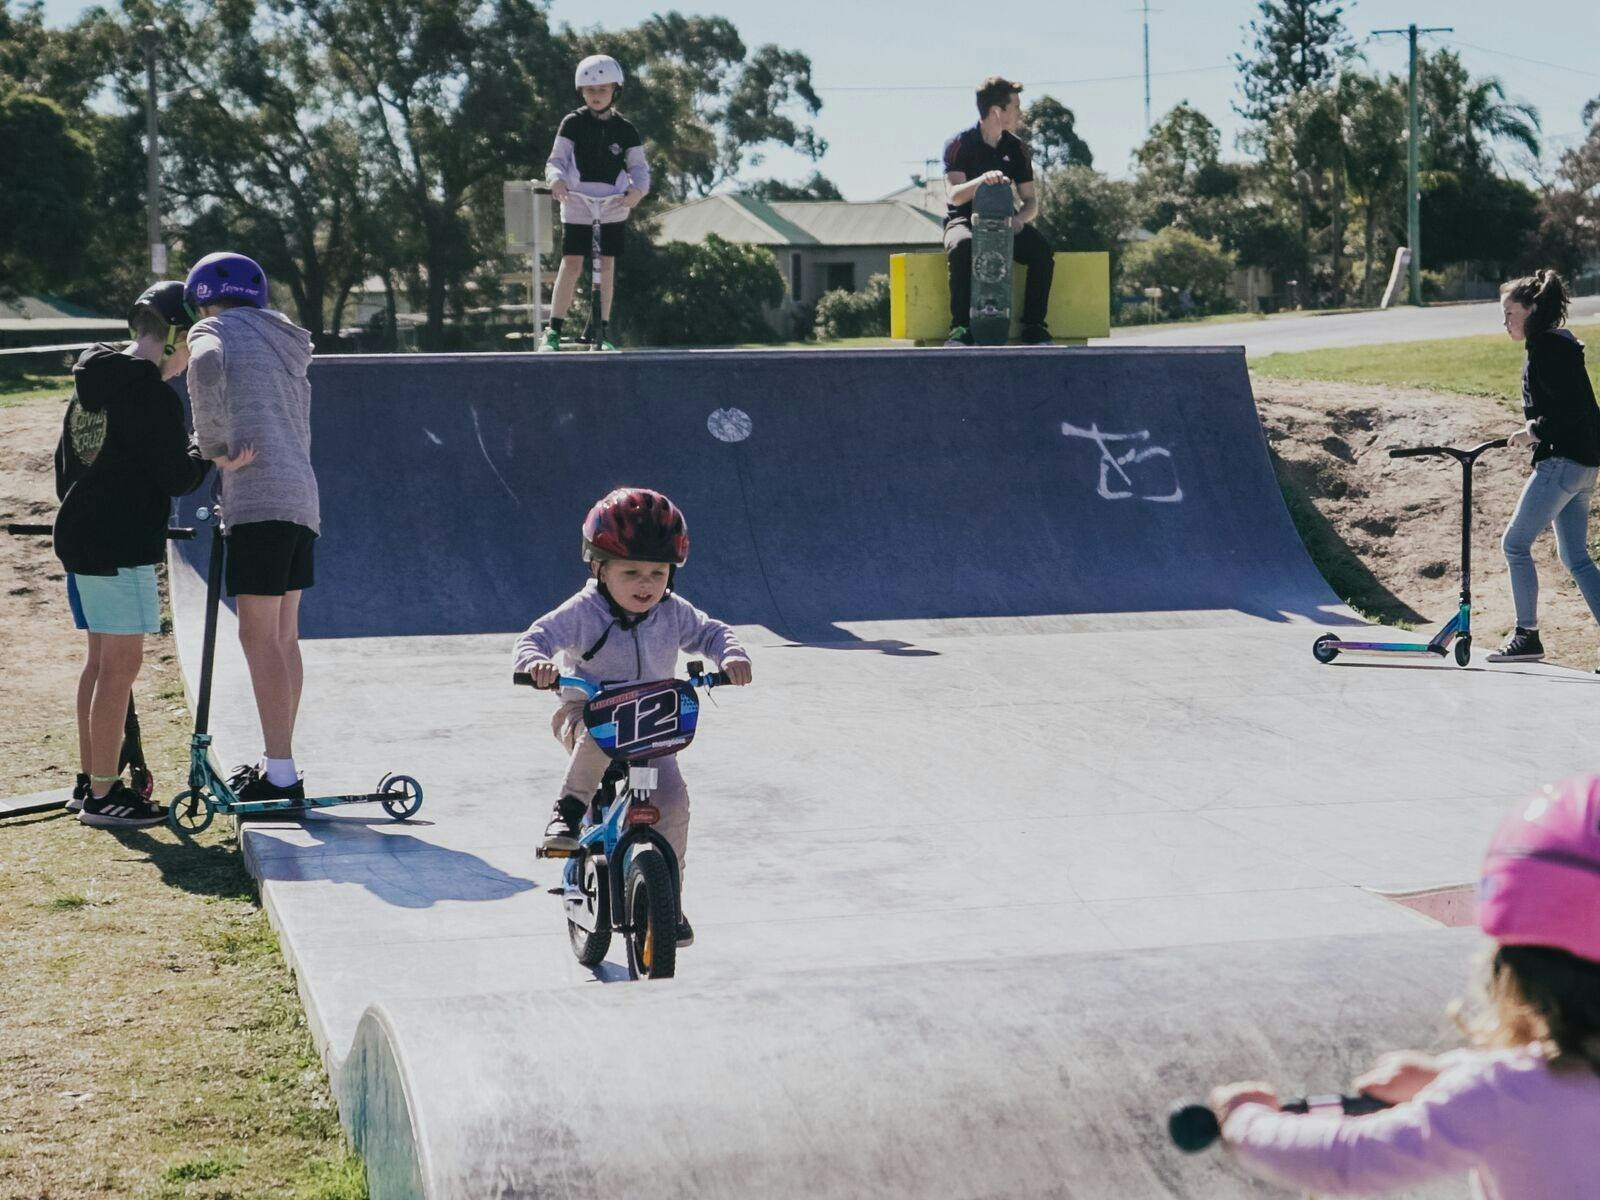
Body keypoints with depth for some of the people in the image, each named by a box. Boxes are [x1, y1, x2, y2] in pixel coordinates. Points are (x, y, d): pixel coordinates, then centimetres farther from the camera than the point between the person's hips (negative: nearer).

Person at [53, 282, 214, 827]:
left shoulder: (92, 382, 12)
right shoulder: (152, 392, -16)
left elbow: (65, 460, 21)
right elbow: (177, 477, -17)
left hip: (79, 536, 10)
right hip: (121, 546, -10)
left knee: (101, 659, 17)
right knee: (121, 664, -5)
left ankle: (88, 781, 24)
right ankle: (102, 796, -2)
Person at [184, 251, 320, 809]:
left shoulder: (216, 331, 2)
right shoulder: (284, 347, 26)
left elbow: (206, 367, -22)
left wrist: (214, 449, -9)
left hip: (260, 496, -9)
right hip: (301, 494, 9)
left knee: (259, 635, -9)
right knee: (282, 636, 13)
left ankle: (280, 774, -13)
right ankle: (279, 763, 18)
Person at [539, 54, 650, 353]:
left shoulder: (624, 128, 5)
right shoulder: (572, 123, 2)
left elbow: (639, 166, 3)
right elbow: (556, 159, -3)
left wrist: (638, 189, -19)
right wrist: (556, 179, -25)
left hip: (613, 206, 2)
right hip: (576, 203, -2)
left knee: (607, 266, 4)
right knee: (571, 264, -8)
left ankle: (601, 331, 12)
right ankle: (554, 331, -6)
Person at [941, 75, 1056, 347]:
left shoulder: (1016, 148, 7)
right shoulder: (959, 144, -7)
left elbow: (1031, 201, 6)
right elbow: (954, 195, -21)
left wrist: (1019, 219, -18)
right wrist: (981, 180, -41)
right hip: (964, 220, -4)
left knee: (1042, 249, -27)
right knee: (963, 246, -40)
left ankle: (1034, 325, -19)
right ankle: (960, 327, -34)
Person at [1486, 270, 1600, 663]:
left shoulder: (1545, 348, -13)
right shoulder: (1559, 344, 18)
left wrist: (1535, 431, -11)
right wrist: (1536, 432, 13)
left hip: (1562, 462, -10)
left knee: (1515, 543, -3)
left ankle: (1527, 636, 1)